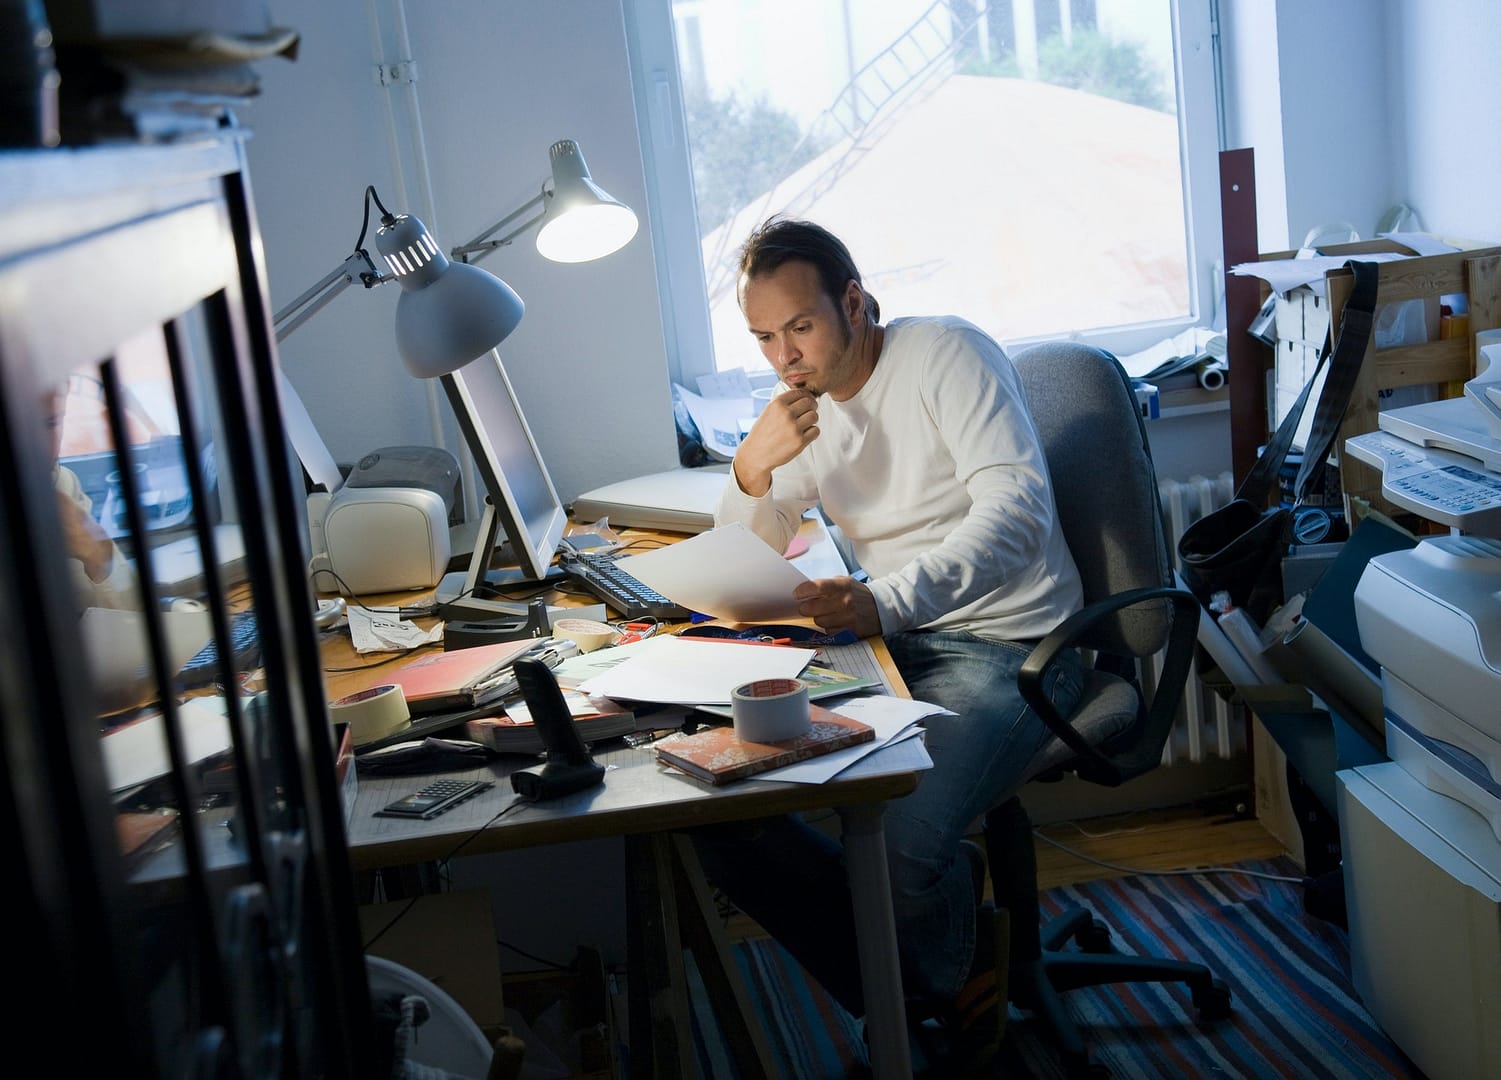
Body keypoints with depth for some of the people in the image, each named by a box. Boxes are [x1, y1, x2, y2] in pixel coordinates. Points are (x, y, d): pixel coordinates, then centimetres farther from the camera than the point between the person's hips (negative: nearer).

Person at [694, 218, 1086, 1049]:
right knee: (718, 813, -10)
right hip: (894, 639, 7)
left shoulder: (944, 354, -10)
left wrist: (888, 600, -38)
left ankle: (944, 997, 4)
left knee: (901, 845, -32)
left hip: (1005, 645, -7)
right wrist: (751, 472, -11)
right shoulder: (803, 409, 12)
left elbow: (1018, 505, -23)